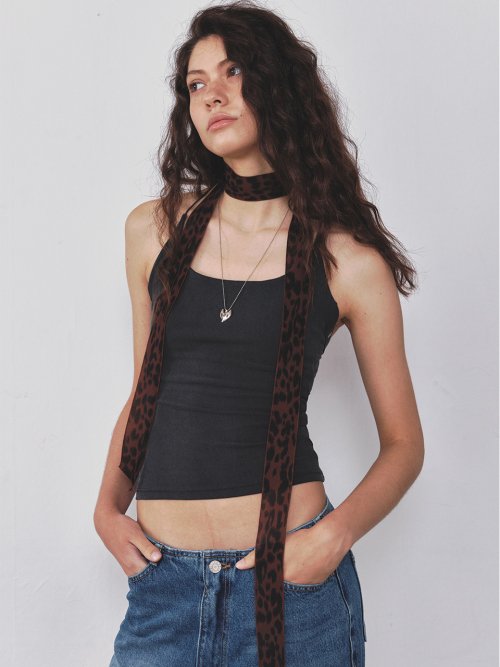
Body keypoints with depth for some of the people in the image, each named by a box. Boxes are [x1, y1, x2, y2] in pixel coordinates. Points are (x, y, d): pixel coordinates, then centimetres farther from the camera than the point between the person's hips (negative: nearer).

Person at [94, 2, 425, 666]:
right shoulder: (153, 230, 5)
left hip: (290, 576, -2)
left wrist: (333, 536, -14)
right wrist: (108, 507, 1)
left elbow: (403, 443, 2)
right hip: (163, 578, 3)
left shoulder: (348, 259, -4)